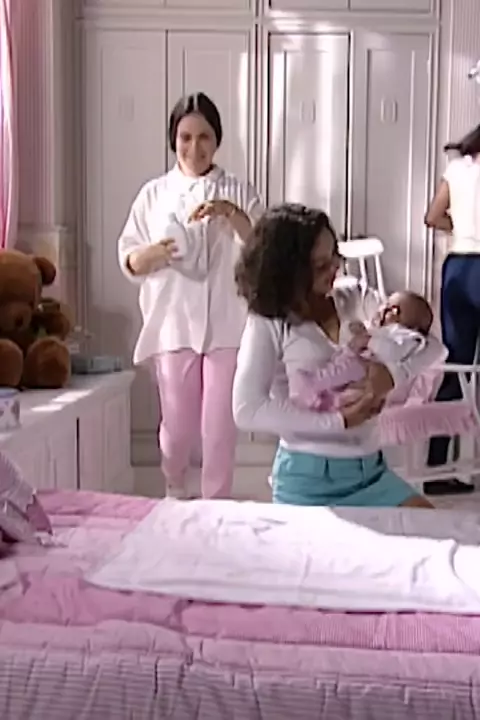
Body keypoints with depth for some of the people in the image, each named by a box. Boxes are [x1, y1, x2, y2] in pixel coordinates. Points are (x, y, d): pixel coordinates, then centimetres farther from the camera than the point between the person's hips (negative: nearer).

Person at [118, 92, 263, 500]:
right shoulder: (154, 194, 6)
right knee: (177, 424, 9)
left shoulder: (239, 192, 4)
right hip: (173, 325, 1)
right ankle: (174, 496, 37)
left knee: (220, 426, 1)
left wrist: (232, 215, -22)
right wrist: (149, 255, -16)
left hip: (226, 326, -1)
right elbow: (127, 259, 6)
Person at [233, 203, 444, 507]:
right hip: (307, 477, -4)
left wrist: (394, 373, -21)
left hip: (370, 468, 4)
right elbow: (247, 410, -19)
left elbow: (431, 344, 0)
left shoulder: (356, 301, 3)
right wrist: (339, 420, -21)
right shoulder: (268, 325, -10)